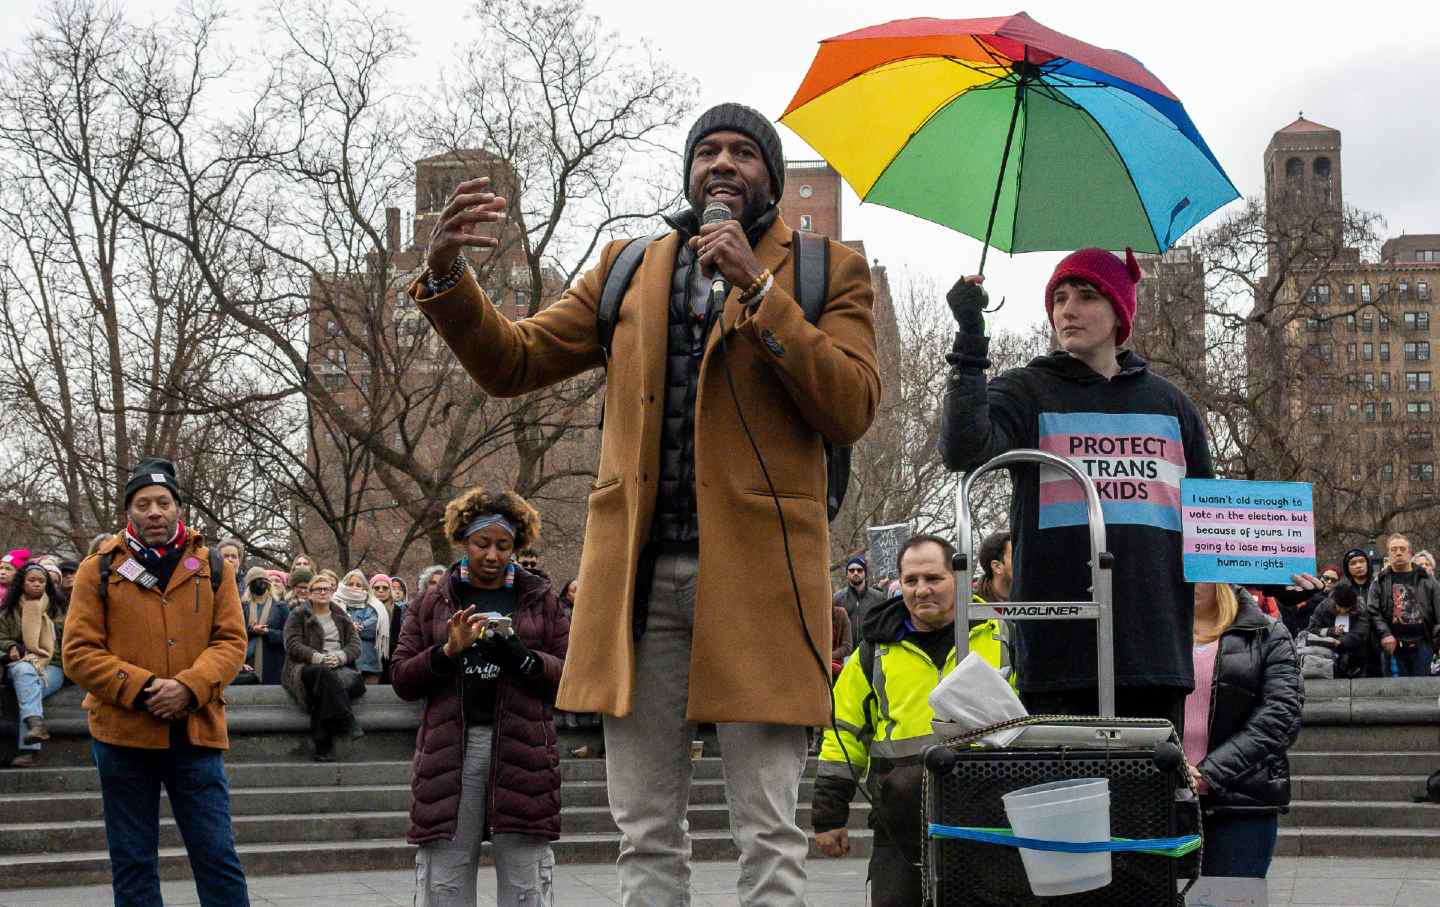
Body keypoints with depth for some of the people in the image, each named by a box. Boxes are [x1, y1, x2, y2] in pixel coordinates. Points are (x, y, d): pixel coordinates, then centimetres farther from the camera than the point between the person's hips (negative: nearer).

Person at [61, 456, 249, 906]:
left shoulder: (212, 567, 7)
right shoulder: (99, 569, 2)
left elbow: (231, 641, 2)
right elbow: (79, 652, -3)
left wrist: (188, 687, -15)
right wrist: (141, 689, -15)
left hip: (196, 732, 1)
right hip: (123, 734, -1)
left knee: (217, 855, 2)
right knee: (132, 862, 8)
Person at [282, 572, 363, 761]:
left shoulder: (341, 616, 25)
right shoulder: (298, 615, 14)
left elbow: (355, 644, 13)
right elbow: (293, 646, -1)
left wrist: (339, 657, -10)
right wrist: (319, 658, -16)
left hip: (339, 666, 3)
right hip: (306, 667, -2)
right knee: (325, 674, -40)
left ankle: (322, 745, -37)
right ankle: (345, 722, -45)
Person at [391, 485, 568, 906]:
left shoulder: (540, 598, 12)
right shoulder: (434, 602, 14)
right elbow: (402, 679, 8)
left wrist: (525, 659, -12)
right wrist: (448, 652, -9)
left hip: (522, 748, 0)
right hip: (450, 749, 1)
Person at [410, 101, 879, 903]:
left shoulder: (829, 271, 7)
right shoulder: (629, 271, 18)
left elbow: (852, 409, -6)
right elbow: (513, 362, 14)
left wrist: (757, 289, -12)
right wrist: (447, 273, -3)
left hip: (755, 571, -3)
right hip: (641, 574, 4)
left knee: (769, 834, -2)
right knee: (647, 834, 8)